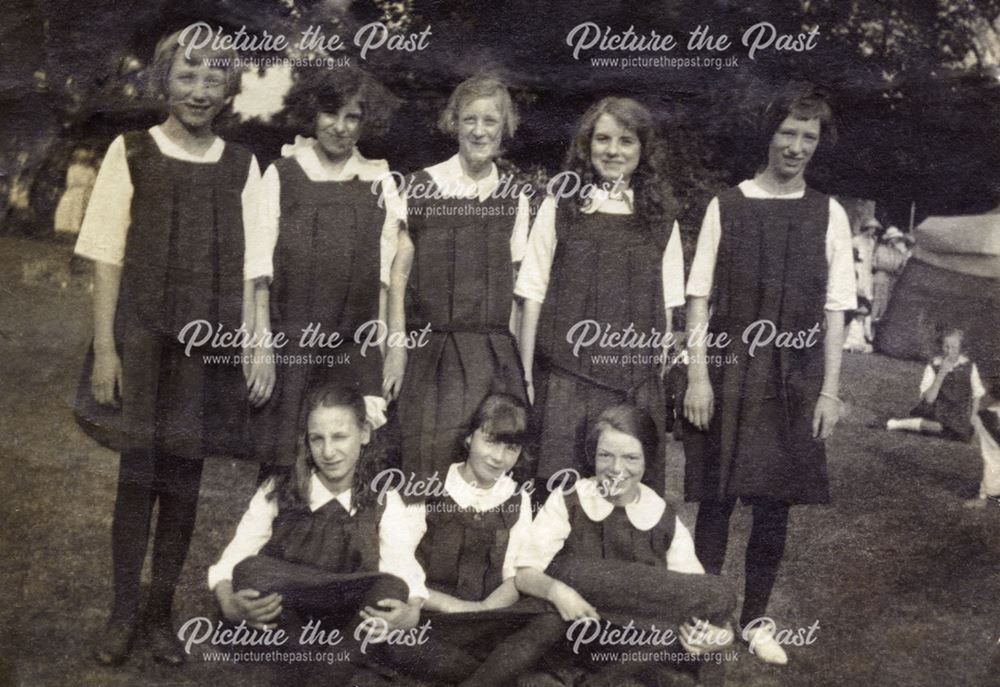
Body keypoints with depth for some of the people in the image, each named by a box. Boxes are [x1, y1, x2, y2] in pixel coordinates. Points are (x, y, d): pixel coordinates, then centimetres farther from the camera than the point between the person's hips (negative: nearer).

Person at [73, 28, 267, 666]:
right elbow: (108, 259, -1)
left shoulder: (242, 165, 5)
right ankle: (123, 613, 18)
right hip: (142, 339, -1)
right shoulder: (131, 152, 1)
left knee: (185, 481, 6)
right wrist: (104, 348, -6)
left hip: (210, 347, 2)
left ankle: (161, 613, 21)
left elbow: (246, 271, 6)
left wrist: (247, 352, 3)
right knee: (137, 475, 1)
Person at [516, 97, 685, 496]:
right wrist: (526, 377, -1)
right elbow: (534, 296, 2)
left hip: (636, 384, 2)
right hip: (566, 382, -1)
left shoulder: (660, 217, 9)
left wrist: (659, 375, 4)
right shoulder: (560, 208, 4)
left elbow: (665, 306, 10)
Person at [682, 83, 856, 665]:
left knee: (776, 503, 8)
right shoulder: (726, 205, 0)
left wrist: (830, 390, -2)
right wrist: (697, 375, -8)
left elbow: (835, 309, 2)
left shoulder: (829, 214, 3)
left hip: (793, 380, 1)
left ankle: (755, 618, 25)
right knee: (716, 498, 5)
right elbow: (700, 297, -1)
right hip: (728, 372, -1)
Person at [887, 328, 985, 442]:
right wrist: (941, 374, -24)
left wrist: (970, 421, -4)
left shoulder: (969, 367, -2)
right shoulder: (933, 366, -7)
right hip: (936, 414, -3)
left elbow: (977, 395, 7)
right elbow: (928, 399, -16)